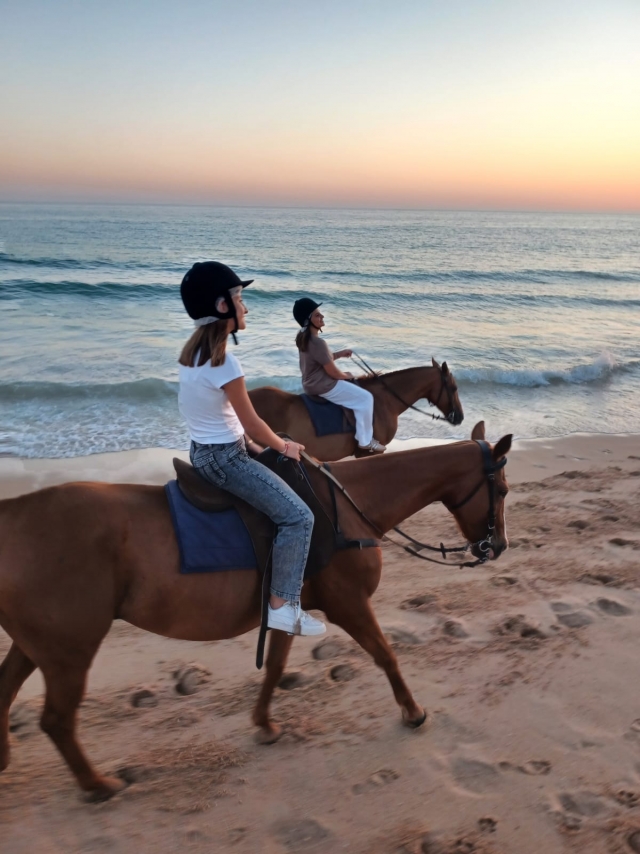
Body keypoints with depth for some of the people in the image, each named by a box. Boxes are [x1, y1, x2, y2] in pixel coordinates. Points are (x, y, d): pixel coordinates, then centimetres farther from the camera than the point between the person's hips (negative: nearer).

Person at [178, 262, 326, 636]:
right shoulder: (223, 362, -24)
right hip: (224, 458, -10)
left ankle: (286, 574, 36)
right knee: (298, 516, -10)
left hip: (206, 449, 10)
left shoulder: (193, 350, 5)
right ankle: (282, 606, -5)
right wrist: (285, 447, 2)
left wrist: (267, 446, 14)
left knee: (278, 474, 28)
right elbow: (252, 422, -16)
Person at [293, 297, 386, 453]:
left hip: (312, 382, 11)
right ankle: (365, 441, 4)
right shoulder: (317, 342, -28)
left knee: (354, 387, 28)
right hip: (323, 386, -11)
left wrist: (339, 354, 7)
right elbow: (333, 372, -21)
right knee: (365, 398, -4)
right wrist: (347, 375, -1)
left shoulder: (302, 337, 3)